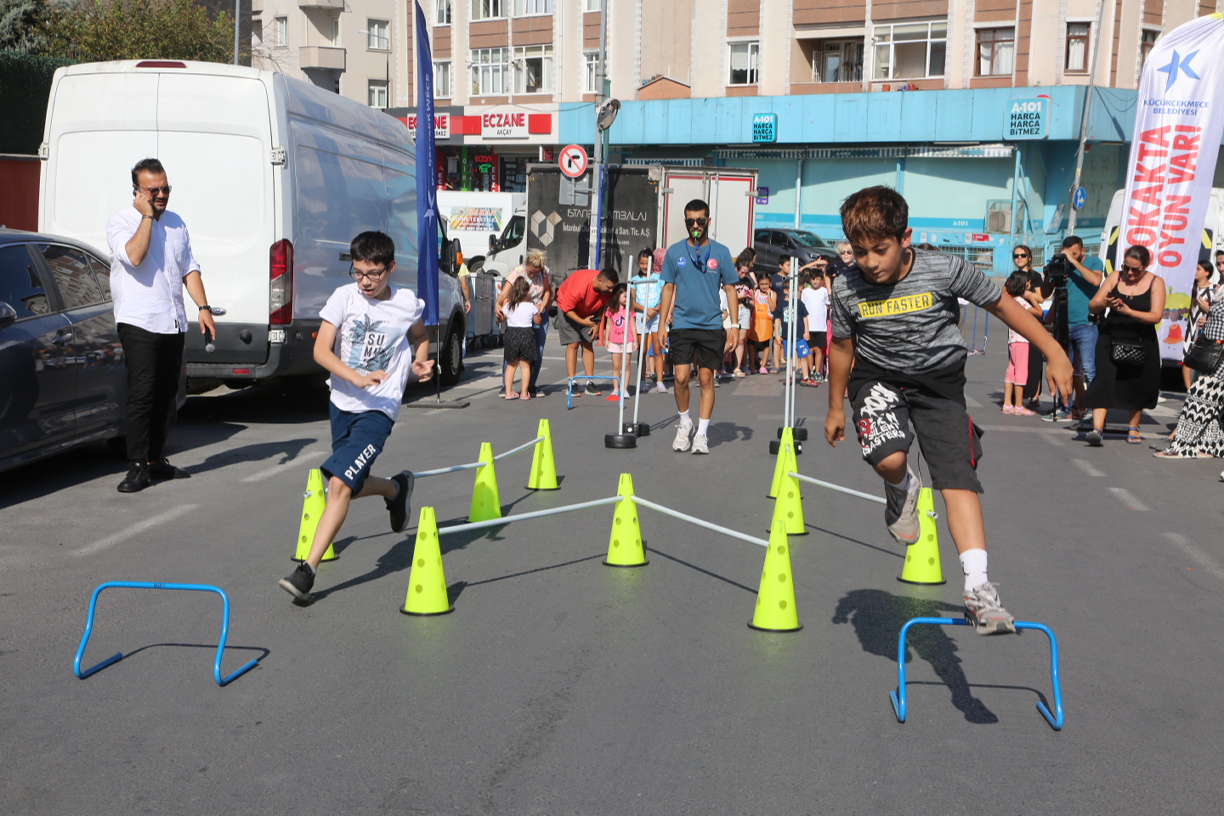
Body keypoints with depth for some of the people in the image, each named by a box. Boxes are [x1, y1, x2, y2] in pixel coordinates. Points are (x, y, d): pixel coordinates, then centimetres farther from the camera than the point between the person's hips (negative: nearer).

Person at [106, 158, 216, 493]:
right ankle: (137, 467, -8)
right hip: (139, 323, -6)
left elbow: (189, 268, 17)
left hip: (173, 324, 6)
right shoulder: (120, 222, -3)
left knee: (166, 394, 9)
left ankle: (156, 459, 18)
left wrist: (203, 306, 6)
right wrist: (147, 216, -14)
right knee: (142, 394, -11)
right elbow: (133, 256, -22)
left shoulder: (176, 223, 16)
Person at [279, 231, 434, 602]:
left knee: (339, 484, -16)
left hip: (379, 409, -3)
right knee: (350, 485, 16)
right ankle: (396, 488, 47)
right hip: (342, 403, 3)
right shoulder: (344, 297, -5)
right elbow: (320, 350, -12)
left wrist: (420, 362, -1)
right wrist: (357, 378, -26)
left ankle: (308, 569, -12)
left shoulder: (408, 304, -4)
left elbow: (420, 335, 19)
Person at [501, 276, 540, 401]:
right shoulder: (531, 306, -7)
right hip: (526, 335, -2)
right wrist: (538, 310, 18)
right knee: (525, 365, 5)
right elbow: (537, 321, 3)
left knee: (511, 365, 13)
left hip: (511, 333, 2)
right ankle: (524, 393, 6)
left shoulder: (508, 306, -1)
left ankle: (509, 392, 11)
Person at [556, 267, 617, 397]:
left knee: (588, 345, 1)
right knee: (573, 344, -12)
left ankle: (589, 383, 2)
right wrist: (582, 321, -34)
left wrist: (597, 324, -9)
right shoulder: (580, 286, -39)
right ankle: (572, 384, -12)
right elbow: (567, 308, -28)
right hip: (570, 311, -6)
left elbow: (602, 306, -1)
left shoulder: (607, 289, -21)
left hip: (588, 314, 6)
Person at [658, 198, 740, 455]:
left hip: (712, 326, 0)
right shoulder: (675, 251, 5)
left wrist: (734, 324, -1)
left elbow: (730, 289, 6)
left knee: (706, 378, 1)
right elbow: (668, 288, 10)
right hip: (682, 325, 0)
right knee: (681, 377, -7)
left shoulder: (720, 252, 3)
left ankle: (702, 433, 10)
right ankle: (684, 423, 17)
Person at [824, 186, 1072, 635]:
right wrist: (836, 407, 14)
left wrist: (1054, 354, -3)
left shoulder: (945, 270, -18)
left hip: (939, 381, 0)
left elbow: (1002, 305, -5)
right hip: (877, 377, 1)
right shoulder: (847, 287, -12)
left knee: (958, 478, -14)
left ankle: (978, 587, -14)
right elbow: (842, 346, 5)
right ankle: (902, 491, 10)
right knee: (889, 459, -28)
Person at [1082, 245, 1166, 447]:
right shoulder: (1115, 277, 0)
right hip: (1111, 339, 0)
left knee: (1138, 386, 11)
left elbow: (1156, 316, -15)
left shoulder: (1156, 282, -4)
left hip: (1141, 343, 0)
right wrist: (1104, 303, -25)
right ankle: (1097, 428, -22)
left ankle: (1134, 429, 29)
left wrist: (1129, 311, -28)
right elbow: (1092, 305, -2)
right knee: (1104, 381, -15)